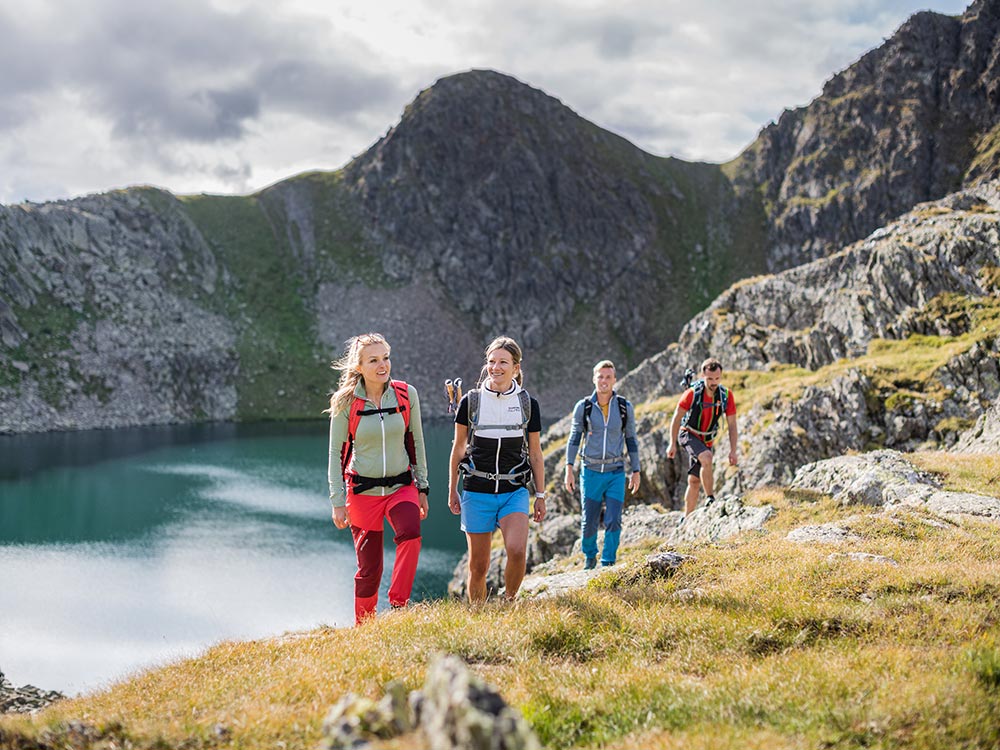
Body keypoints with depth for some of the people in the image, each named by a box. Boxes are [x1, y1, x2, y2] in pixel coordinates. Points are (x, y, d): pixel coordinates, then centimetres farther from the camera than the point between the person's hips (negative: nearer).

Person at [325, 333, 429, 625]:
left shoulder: (406, 394, -1)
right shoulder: (346, 402, -6)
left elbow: (416, 443, 8)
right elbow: (336, 452, -1)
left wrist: (422, 488, 8)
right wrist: (338, 501, -5)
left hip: (401, 486, 1)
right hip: (362, 489, -1)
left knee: (411, 533, -30)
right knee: (369, 567, 3)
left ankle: (398, 605, -21)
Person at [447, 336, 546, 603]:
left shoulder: (528, 404, 2)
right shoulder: (470, 401, 0)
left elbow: (535, 453, 9)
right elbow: (459, 448, 9)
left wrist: (540, 496, 8)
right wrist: (452, 490, 11)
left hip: (515, 491, 0)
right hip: (477, 492, 0)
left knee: (517, 551, -22)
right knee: (478, 566, 2)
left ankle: (509, 601, 3)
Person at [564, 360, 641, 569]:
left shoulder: (625, 407, 0)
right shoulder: (583, 407, -2)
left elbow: (631, 440, 8)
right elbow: (574, 438, 2)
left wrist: (635, 472, 7)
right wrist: (569, 469, -5)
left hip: (616, 473, 0)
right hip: (591, 471, 0)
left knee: (613, 522, -7)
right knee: (589, 522, 5)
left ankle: (608, 563, 7)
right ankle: (589, 557, 31)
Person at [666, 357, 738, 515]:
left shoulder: (726, 395, -14)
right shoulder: (692, 393, -21)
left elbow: (731, 424, -7)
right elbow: (677, 418, -11)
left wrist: (733, 450, -12)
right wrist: (672, 444, -11)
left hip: (706, 440, 4)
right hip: (688, 435, -4)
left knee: (694, 481, 6)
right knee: (706, 457, -32)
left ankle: (687, 518, 17)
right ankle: (710, 499, -25)